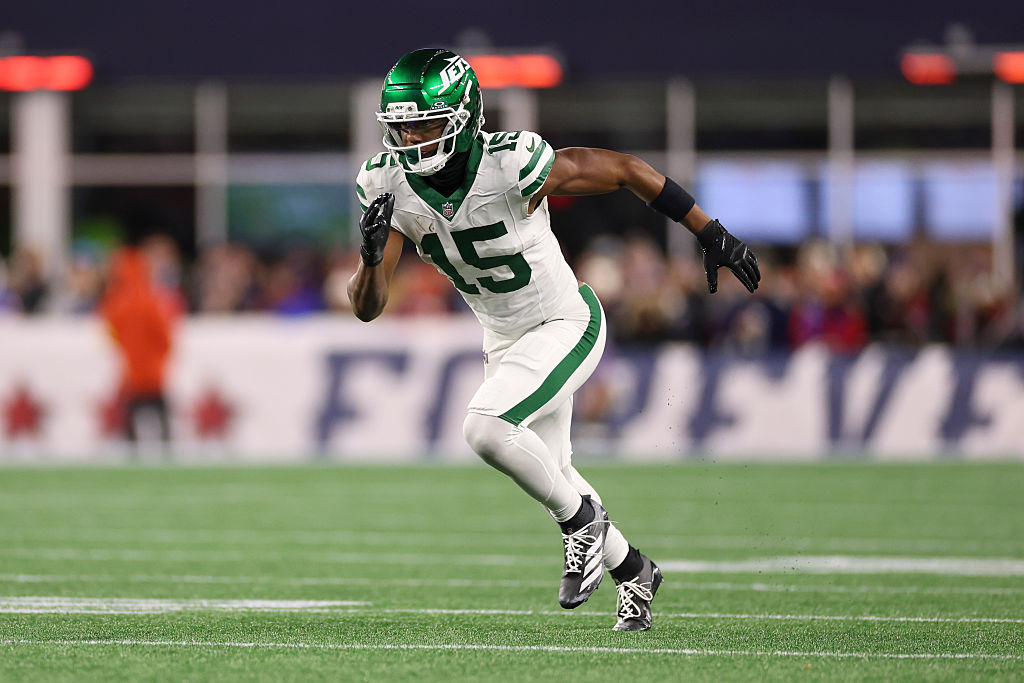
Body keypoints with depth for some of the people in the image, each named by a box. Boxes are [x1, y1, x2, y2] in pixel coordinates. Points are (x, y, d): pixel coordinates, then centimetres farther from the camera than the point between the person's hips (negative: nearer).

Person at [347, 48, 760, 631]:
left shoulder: (512, 165, -30)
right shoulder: (391, 187, -15)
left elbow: (627, 170, -18)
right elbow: (367, 308, -14)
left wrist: (712, 235, -12)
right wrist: (373, 252, -37)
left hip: (567, 326, -7)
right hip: (504, 340, 7)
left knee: (486, 429, -26)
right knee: (550, 473, 19)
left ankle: (582, 518, -1)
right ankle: (633, 571, 43)